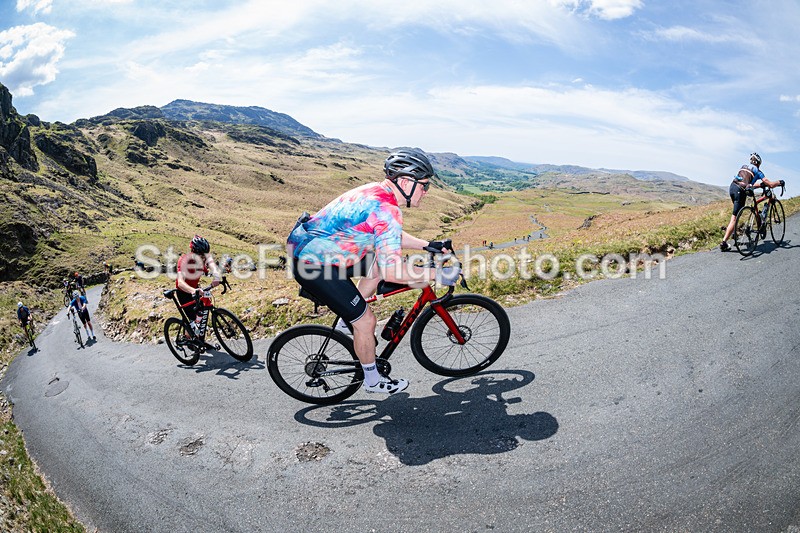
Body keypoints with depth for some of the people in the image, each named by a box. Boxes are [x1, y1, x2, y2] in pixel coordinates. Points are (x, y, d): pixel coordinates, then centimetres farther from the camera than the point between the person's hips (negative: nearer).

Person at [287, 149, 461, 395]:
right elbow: (392, 271, -27)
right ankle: (373, 381, 21)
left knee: (378, 265, 18)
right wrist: (437, 274, -18)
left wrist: (427, 245, 19)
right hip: (315, 266, -9)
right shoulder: (387, 210, -23)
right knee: (366, 321, -1)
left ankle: (348, 322, 25)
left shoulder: (376, 192, 7)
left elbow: (392, 237, 23)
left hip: (306, 247, 9)